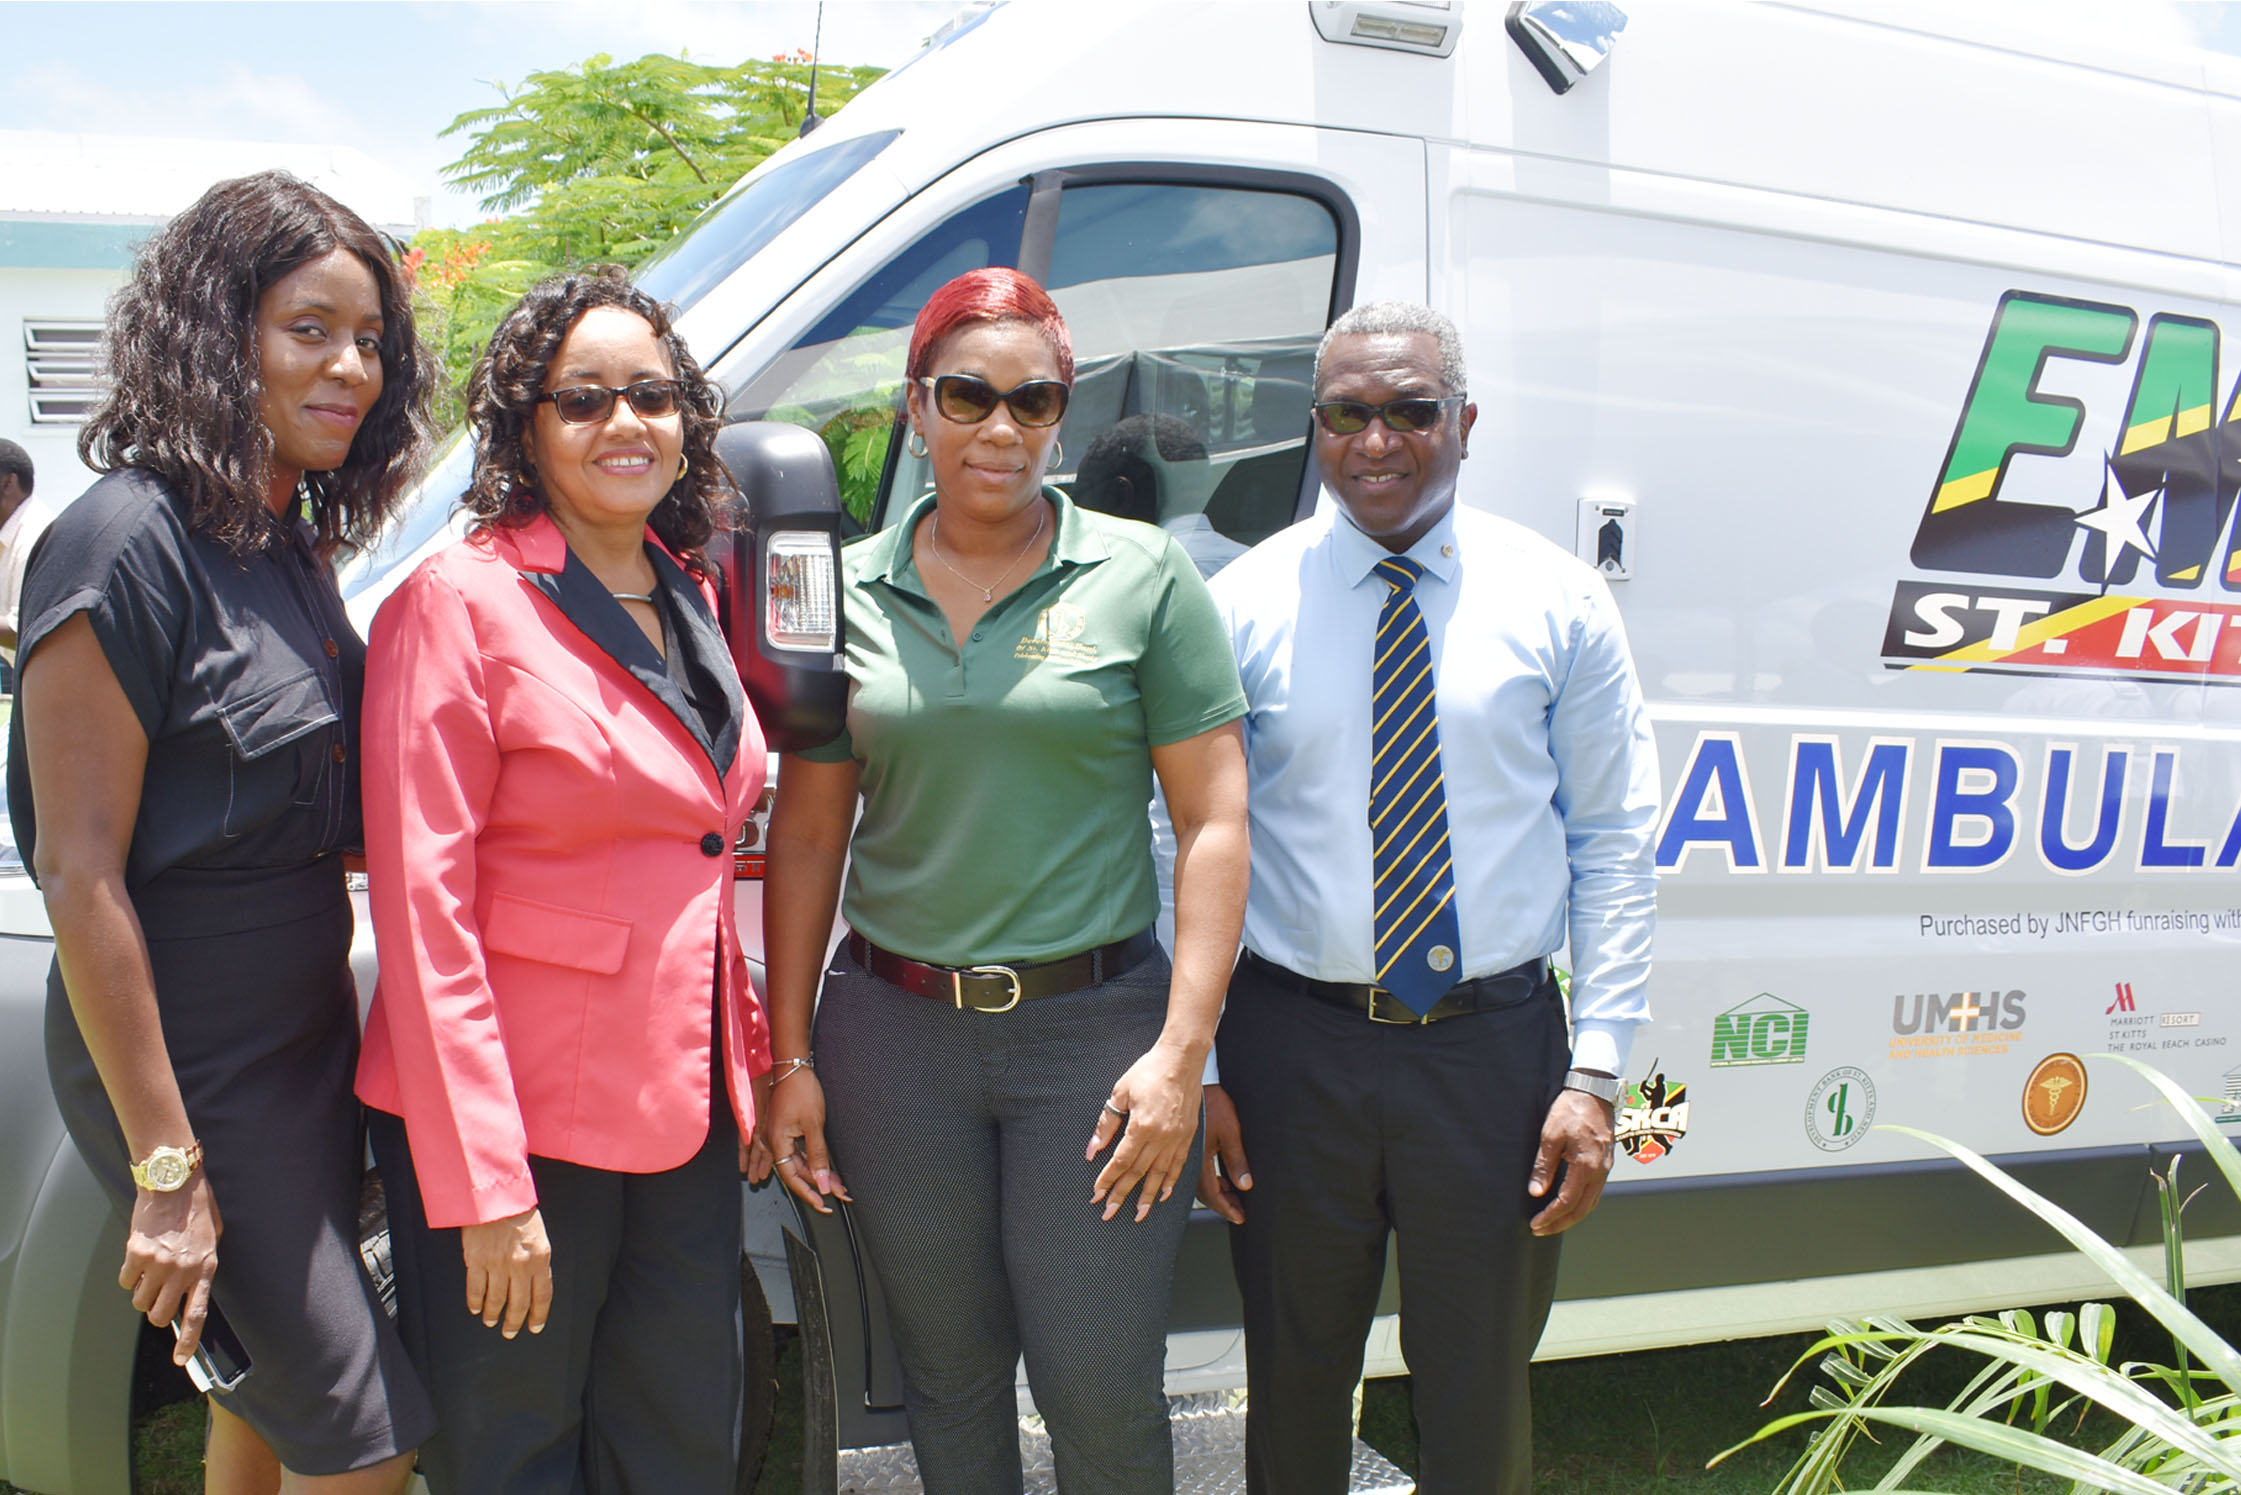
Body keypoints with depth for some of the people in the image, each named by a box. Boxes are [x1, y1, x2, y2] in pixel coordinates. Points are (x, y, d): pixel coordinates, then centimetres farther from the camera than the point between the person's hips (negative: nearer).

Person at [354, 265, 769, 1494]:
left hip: (684, 1114, 7)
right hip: (517, 1118, -6)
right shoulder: (463, 601, -12)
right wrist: (483, 1186, -18)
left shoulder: (687, 600, 9)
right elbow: (424, 906, -16)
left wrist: (749, 1059, 13)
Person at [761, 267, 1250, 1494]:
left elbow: (1215, 819, -4)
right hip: (892, 1029, 3)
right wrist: (790, 1058, 5)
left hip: (1092, 1026, -2)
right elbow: (807, 833, 8)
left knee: (1100, 1392, 2)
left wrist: (1179, 1054, -11)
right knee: (948, 1375, 14)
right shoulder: (851, 592, 5)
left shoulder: (1141, 576, -2)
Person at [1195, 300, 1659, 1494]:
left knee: (1481, 1397, 14)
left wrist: (1596, 1072, -5)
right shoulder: (1241, 605, -1)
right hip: (1291, 1047, 0)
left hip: (1495, 1047, 1)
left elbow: (1614, 845, 1)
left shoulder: (1556, 602, 1)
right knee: (1295, 1387, 16)